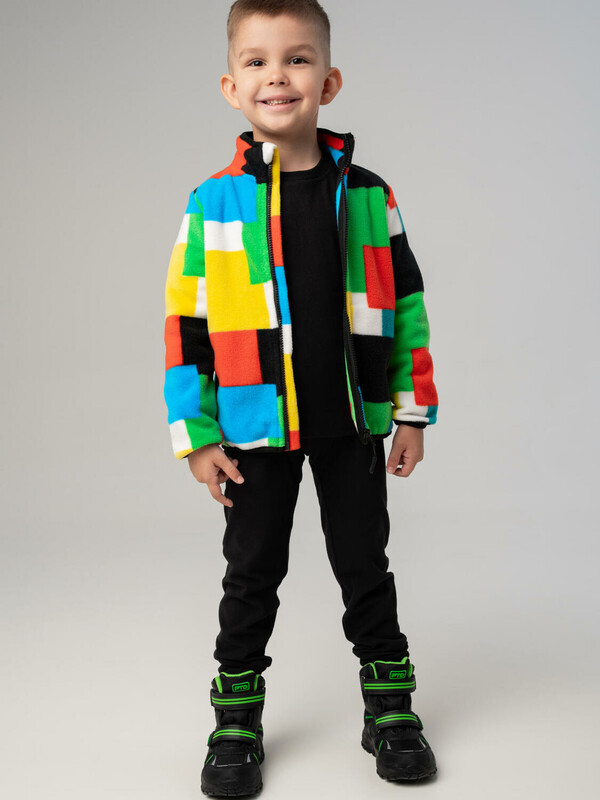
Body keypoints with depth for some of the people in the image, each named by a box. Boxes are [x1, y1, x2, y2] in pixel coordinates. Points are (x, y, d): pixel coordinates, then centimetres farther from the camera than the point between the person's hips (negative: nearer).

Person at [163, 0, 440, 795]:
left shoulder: (368, 197, 0)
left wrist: (414, 412, 4)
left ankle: (391, 707, 30)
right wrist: (197, 434, -4)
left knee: (365, 566, 13)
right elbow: (185, 322, -2)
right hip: (256, 429, 0)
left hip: (353, 425, 1)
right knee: (252, 574, 11)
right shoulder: (213, 202, -3)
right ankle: (237, 722, 27)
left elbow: (407, 306, 5)